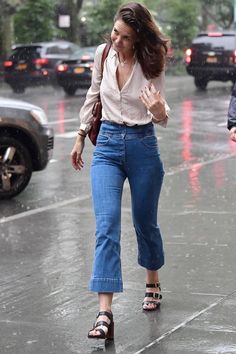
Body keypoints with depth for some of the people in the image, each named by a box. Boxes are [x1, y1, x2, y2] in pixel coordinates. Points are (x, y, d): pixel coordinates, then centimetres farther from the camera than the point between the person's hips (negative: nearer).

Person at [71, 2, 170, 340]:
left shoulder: (151, 63, -9)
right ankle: (105, 314, -20)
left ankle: (153, 283, 43)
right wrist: (81, 136, 18)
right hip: (107, 146, 1)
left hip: (143, 146, -1)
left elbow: (161, 117, -9)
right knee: (107, 225, -13)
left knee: (145, 222, 14)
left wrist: (159, 111, -33)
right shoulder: (103, 54, -2)